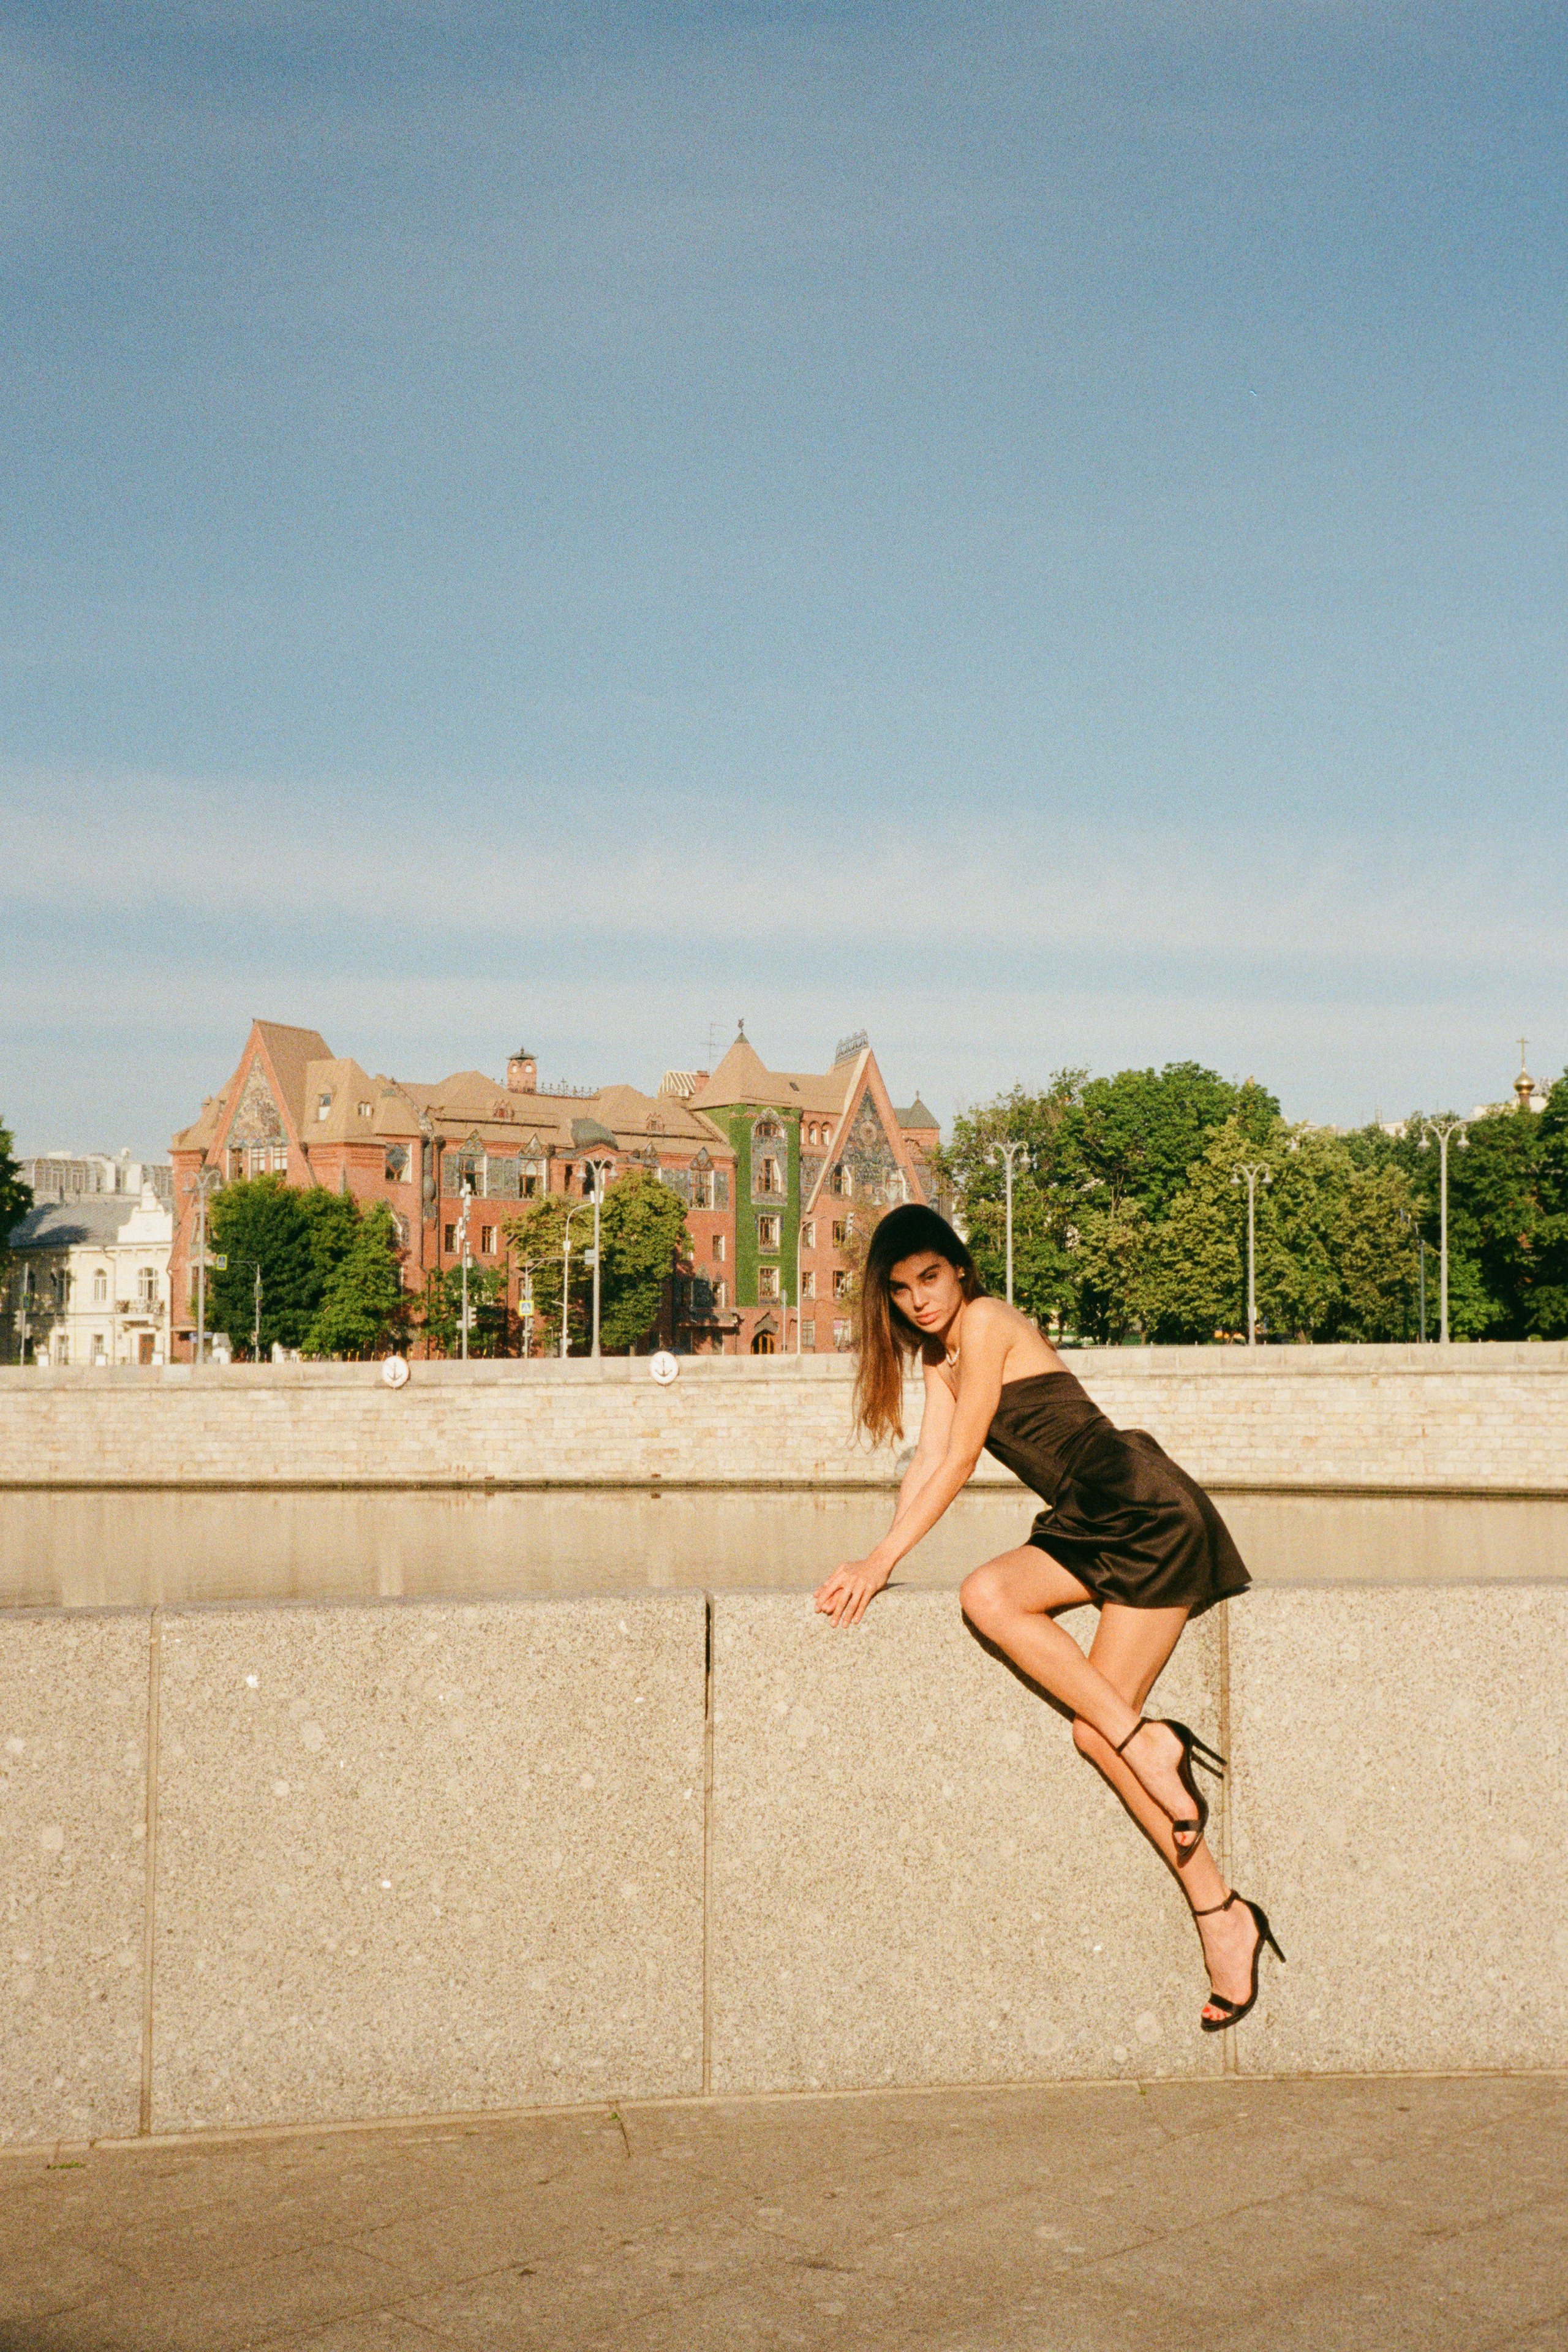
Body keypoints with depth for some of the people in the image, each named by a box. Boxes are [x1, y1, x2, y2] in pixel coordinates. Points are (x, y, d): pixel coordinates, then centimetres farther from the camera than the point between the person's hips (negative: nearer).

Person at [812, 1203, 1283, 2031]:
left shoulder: (984, 1323, -8)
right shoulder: (939, 1354, 18)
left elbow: (959, 1462, -10)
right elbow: (928, 1462, 13)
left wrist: (880, 1561, -11)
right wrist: (875, 1566, 1)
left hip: (1148, 1513, -8)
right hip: (1090, 1528, 8)